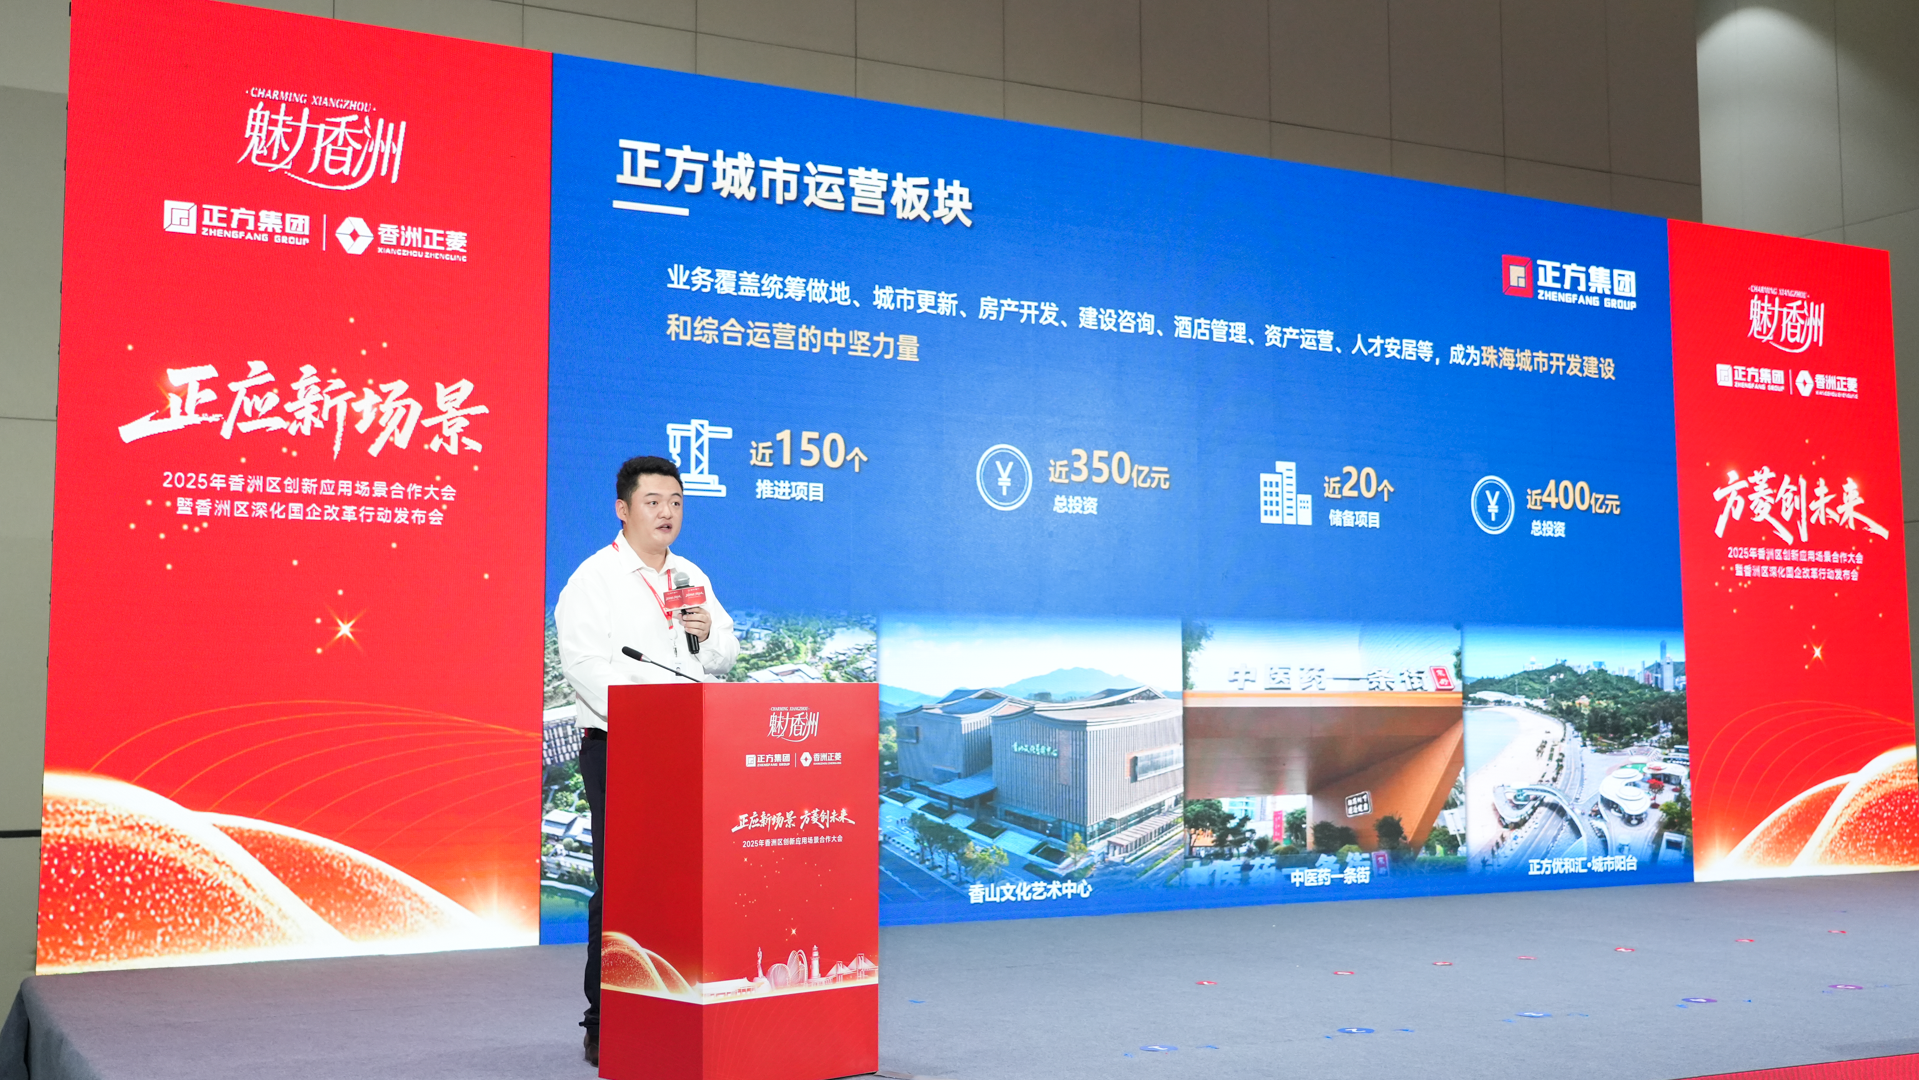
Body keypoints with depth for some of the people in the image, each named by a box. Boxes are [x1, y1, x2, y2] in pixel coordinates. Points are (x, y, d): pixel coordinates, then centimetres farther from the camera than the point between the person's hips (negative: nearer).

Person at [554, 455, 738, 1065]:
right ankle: (604, 1028, 3)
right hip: (617, 748, -5)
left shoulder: (691, 578, 18)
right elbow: (586, 667, -13)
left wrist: (707, 632, -3)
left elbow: (725, 658, 19)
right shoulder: (592, 580, -2)